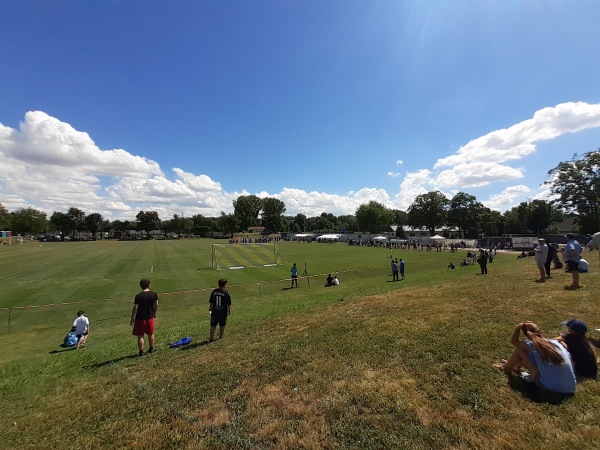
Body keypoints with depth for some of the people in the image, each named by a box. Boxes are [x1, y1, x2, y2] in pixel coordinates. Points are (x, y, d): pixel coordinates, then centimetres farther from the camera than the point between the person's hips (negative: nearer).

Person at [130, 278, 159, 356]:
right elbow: (156, 305, 4)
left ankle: (141, 351, 15)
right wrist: (154, 313, 20)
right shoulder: (154, 294, -6)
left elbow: (135, 308, -14)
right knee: (151, 334, 19)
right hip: (150, 317, 4)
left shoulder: (138, 296, -17)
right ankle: (151, 348, 32)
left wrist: (132, 318, -2)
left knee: (140, 336, 9)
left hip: (140, 318, -4)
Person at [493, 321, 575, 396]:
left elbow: (513, 341, 10)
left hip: (549, 387, -6)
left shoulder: (532, 345, -11)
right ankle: (515, 366, 48)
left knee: (520, 349, 2)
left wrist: (518, 327, 1)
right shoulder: (556, 342, 5)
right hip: (569, 389, 6)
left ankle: (506, 368, 26)